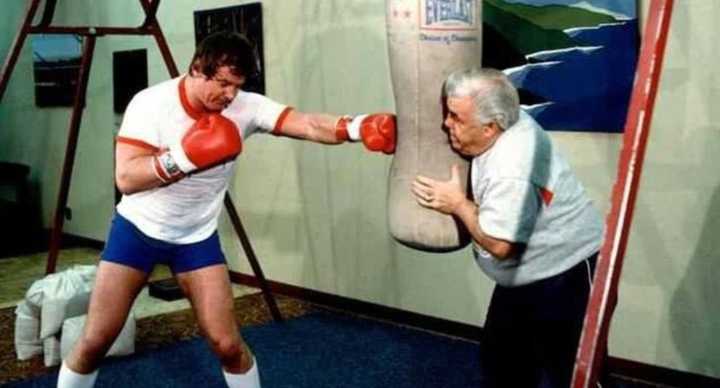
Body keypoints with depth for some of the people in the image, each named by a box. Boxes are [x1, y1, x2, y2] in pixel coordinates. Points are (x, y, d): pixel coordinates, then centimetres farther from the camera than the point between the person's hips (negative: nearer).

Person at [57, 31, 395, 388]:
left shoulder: (246, 108, -15)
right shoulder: (151, 103, -20)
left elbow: (310, 125, -28)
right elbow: (126, 178, -26)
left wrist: (359, 127, -45)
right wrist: (184, 156, -38)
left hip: (197, 238, 2)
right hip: (137, 230, -1)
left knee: (227, 344, -3)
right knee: (94, 341, 2)